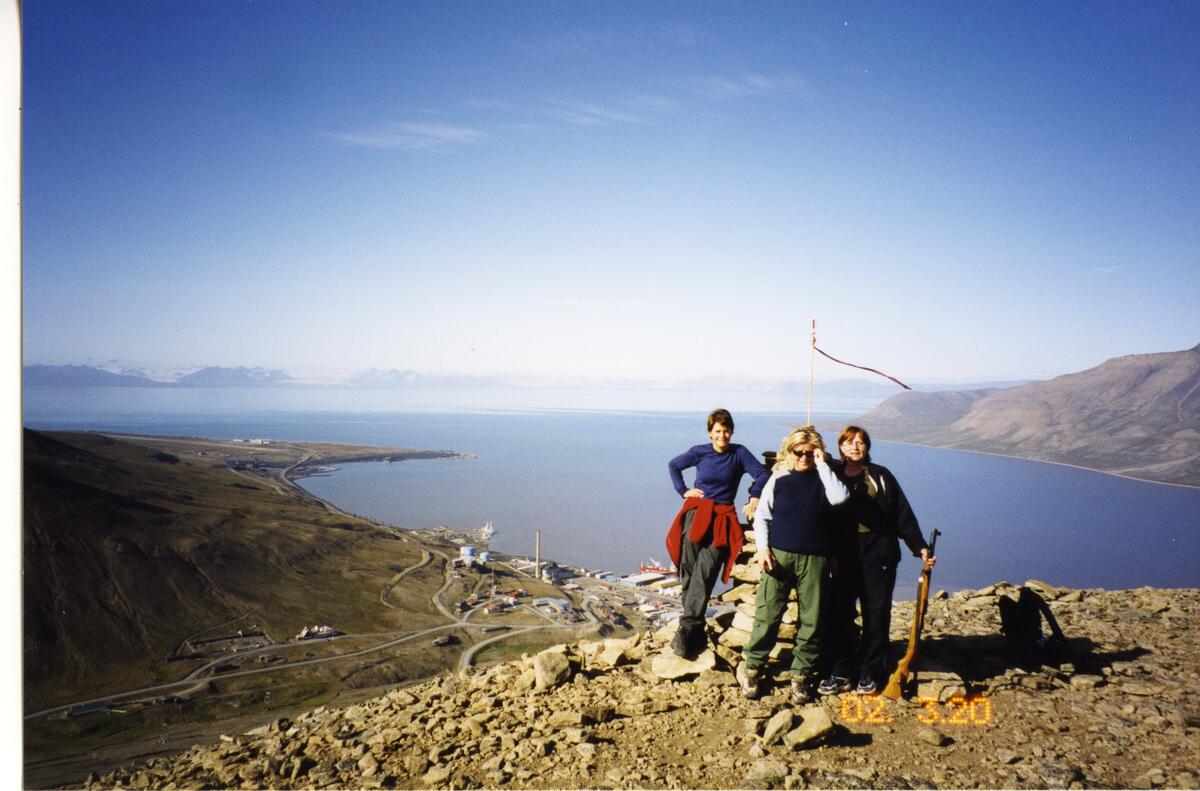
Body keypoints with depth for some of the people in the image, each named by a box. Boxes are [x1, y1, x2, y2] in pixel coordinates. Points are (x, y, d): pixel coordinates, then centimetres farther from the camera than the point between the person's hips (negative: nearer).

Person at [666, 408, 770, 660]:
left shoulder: (739, 453, 3)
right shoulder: (699, 452, 6)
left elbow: (762, 474, 1)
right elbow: (673, 465, 20)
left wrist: (755, 496, -10)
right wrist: (683, 490, 11)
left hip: (722, 518, -1)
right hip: (696, 512, 1)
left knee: (705, 573, -15)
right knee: (689, 572, -5)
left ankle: (686, 629, -19)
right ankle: (695, 635, 1)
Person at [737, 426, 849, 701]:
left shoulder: (823, 479, 5)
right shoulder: (779, 479, 4)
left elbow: (839, 497, -17)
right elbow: (761, 516, 6)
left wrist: (823, 465, -11)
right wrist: (763, 548, -6)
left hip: (814, 559, 1)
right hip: (779, 555, -1)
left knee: (811, 619, 5)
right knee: (767, 614, -1)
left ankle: (801, 674, 17)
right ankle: (751, 668, 12)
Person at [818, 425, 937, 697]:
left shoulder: (881, 476, 3)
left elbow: (903, 514, 2)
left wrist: (919, 546, -6)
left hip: (879, 554, -1)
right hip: (845, 556, 1)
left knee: (876, 614, 5)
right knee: (839, 613, -2)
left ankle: (870, 673, 17)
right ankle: (841, 672, 9)